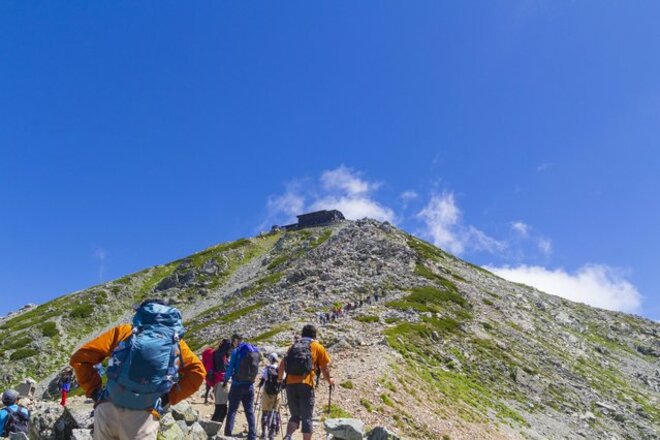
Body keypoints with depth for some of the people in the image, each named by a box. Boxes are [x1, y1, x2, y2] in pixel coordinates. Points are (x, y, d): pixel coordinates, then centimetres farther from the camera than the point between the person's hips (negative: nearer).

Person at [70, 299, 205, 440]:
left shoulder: (124, 331, 11)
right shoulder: (175, 341, 12)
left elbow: (80, 358, 6)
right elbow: (198, 371, 5)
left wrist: (94, 390, 10)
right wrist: (169, 398, 8)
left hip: (108, 409, 1)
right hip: (143, 417, -1)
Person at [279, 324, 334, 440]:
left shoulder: (294, 346, 20)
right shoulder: (317, 347, 11)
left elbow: (282, 364, 16)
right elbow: (324, 367, 9)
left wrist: (280, 378, 32)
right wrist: (329, 380, 26)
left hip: (290, 384, 4)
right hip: (305, 384, -3)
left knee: (295, 416, 15)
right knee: (307, 418, 5)